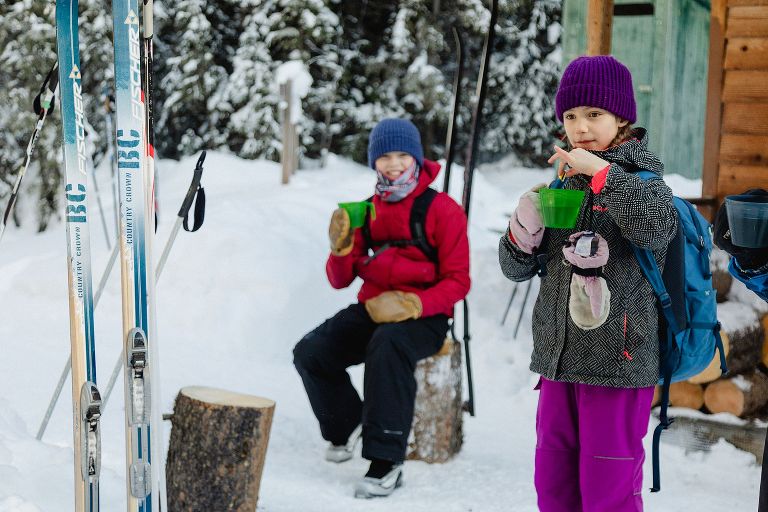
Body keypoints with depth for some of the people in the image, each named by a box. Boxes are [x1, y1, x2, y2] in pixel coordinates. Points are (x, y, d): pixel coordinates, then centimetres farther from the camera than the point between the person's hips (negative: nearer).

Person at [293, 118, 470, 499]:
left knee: (387, 345, -37)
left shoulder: (442, 210, -6)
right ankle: (347, 423, 15)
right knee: (309, 353, -14)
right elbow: (340, 280, 9)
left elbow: (458, 281, -8)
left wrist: (413, 305, -25)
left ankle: (387, 462, -31)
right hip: (372, 310, 5)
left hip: (424, 316, -5)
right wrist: (341, 247, -13)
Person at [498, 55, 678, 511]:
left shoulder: (640, 179, -5)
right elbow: (518, 269, 14)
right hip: (558, 359, 6)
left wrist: (601, 170, -26)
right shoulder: (562, 187, 10)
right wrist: (524, 231, -6)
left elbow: (657, 227, -30)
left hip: (619, 361, -6)